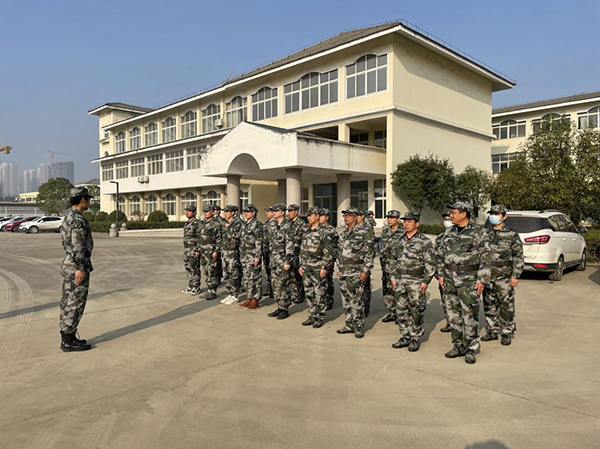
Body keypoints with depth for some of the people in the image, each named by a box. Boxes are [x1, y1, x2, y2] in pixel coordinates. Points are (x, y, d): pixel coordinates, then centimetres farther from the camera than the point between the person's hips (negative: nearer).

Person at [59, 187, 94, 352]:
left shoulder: (68, 217, 15)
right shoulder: (78, 219, -18)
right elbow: (77, 245, -23)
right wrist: (80, 269, -23)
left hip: (69, 265, 10)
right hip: (77, 267, -10)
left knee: (68, 303, 12)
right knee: (75, 303, -4)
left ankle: (67, 338, 19)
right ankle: (69, 341, 1)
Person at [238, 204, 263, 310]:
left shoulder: (256, 224, -11)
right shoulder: (245, 225, 16)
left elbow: (259, 242, -16)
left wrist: (257, 256, -20)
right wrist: (241, 255, 18)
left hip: (252, 256, -9)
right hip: (244, 255, 9)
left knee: (254, 277, -4)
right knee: (246, 277, 11)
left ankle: (255, 300, 3)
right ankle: (249, 298, 19)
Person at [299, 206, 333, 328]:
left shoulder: (323, 233, -9)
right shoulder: (306, 232, 12)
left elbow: (328, 253, -11)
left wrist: (325, 268, -16)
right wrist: (301, 265, 14)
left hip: (318, 269, -7)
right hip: (306, 268, 7)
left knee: (320, 294, 1)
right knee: (309, 293, 12)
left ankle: (320, 318, 11)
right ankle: (312, 316, 22)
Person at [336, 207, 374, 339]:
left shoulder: (363, 233, -9)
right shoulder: (343, 234, 14)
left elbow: (369, 253, -11)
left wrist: (365, 271, -15)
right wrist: (339, 269, 18)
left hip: (356, 273, -7)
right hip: (343, 272, 7)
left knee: (357, 300, -4)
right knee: (346, 300, 11)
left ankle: (359, 327, 7)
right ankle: (349, 325, 22)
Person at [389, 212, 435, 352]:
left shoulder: (424, 242, -7)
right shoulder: (399, 241, 11)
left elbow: (430, 263, -8)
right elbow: (394, 260, 17)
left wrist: (426, 281, -13)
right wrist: (393, 277, 10)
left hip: (416, 282, -6)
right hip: (400, 282, 6)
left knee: (416, 312, 1)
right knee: (401, 310, 9)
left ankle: (416, 338, 14)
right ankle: (405, 337, 21)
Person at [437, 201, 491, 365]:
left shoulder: (479, 232, -7)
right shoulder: (449, 232, 10)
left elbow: (485, 257, -8)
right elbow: (441, 255, 15)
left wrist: (482, 280, -12)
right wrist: (441, 274, 9)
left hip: (469, 280, -6)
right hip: (450, 280, 6)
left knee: (470, 316, -1)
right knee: (454, 314, 11)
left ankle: (471, 349, 11)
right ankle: (458, 346, 23)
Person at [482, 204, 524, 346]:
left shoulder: (512, 235, -5)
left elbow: (518, 257, -6)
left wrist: (515, 276, -11)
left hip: (504, 277, -5)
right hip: (488, 277, 5)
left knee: (506, 306, 2)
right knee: (489, 306, 11)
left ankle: (507, 333, 15)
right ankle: (492, 331, 23)